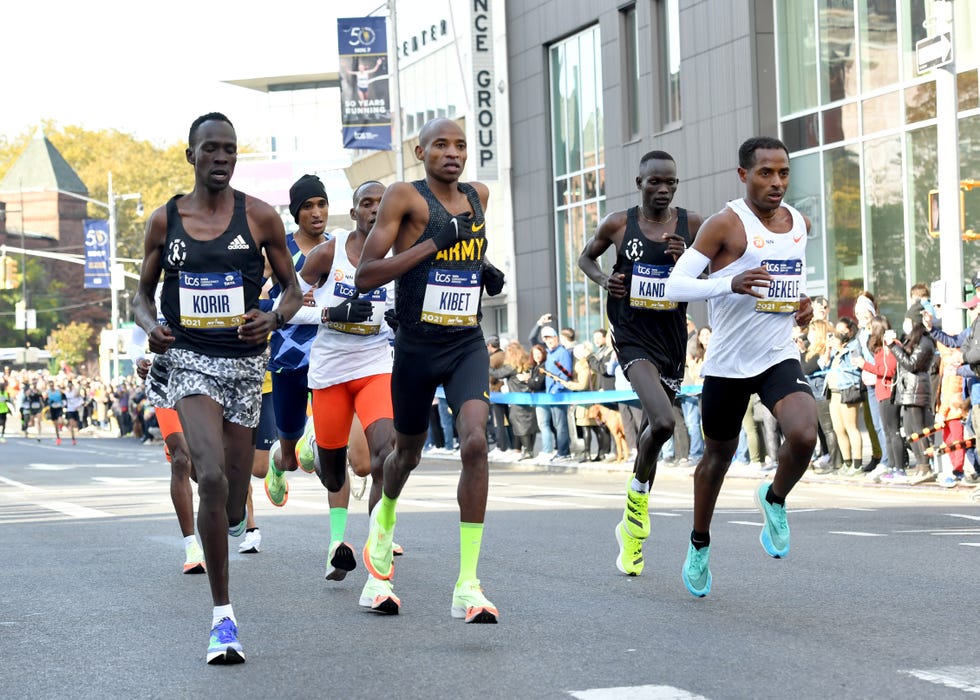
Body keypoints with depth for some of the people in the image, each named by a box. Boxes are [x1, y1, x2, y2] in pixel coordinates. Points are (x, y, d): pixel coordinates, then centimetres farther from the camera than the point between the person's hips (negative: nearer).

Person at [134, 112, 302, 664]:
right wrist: (151, 326, -7)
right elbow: (144, 292, 15)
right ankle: (223, 615, -17)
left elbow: (292, 289, 8)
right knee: (212, 478, -22)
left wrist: (274, 319, -13)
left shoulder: (260, 217, 1)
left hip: (245, 361, 1)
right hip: (191, 360, -1)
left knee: (234, 503, 7)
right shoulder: (165, 221, 4)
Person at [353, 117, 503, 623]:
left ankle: (468, 586, -19)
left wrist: (487, 274, 7)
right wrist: (431, 244, -22)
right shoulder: (404, 197, -9)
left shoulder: (478, 196, 7)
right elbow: (364, 278, -16)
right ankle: (385, 516, 55)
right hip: (416, 348, -2)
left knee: (475, 443, -21)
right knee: (408, 453, 17)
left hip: (468, 345, 2)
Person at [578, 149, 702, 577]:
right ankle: (638, 494, 0)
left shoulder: (691, 225, 1)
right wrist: (603, 280, -4)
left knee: (653, 433, 14)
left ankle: (633, 530, 31)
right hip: (633, 339, -3)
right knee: (662, 422, -26)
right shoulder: (618, 225, -1)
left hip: (672, 342, 3)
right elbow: (586, 257, 16)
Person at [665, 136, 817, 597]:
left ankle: (774, 500, 7)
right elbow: (675, 285, -19)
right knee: (718, 456, 14)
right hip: (727, 364, -3)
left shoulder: (800, 224, 4)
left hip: (780, 357, 3)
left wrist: (805, 303, 7)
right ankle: (700, 546, 38)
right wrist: (730, 284, -34)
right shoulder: (726, 224, -13)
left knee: (804, 435, -24)